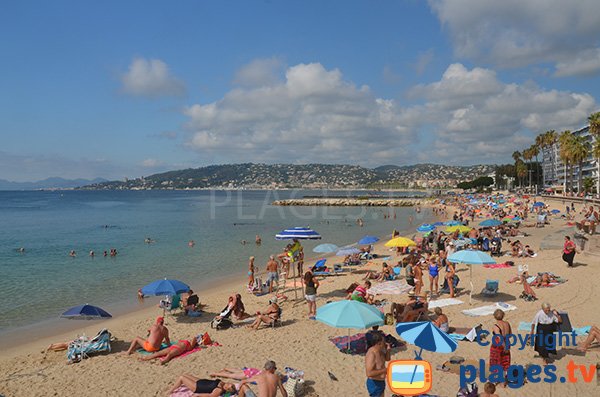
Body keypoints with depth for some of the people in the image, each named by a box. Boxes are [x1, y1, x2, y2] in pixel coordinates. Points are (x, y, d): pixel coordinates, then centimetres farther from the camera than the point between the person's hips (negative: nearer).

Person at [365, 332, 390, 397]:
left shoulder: (379, 351, 1)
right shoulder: (371, 354, -28)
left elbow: (387, 359, 20)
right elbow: (369, 373, -34)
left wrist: (387, 350, 0)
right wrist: (384, 370, -26)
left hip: (380, 382, 10)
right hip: (375, 384, -10)